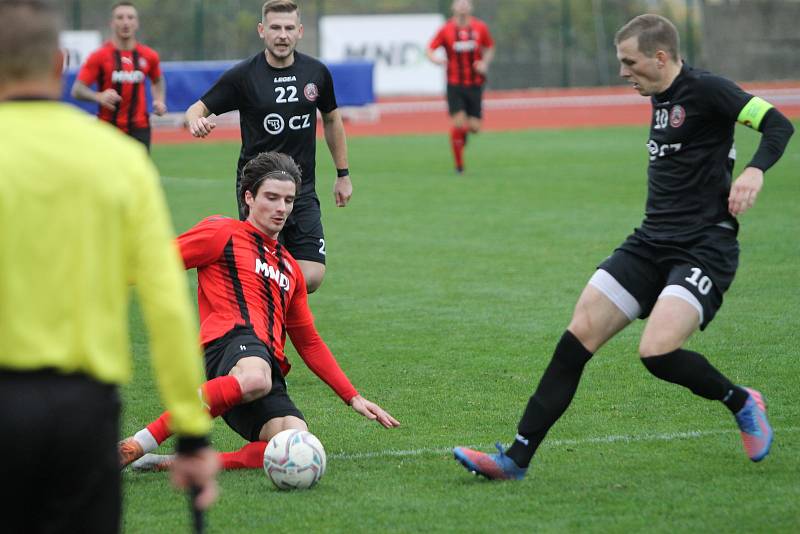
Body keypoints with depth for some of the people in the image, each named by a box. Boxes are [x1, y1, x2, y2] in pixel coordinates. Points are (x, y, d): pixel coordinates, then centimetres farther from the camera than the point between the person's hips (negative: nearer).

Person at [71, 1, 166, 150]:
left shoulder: (148, 55, 6)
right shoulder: (100, 56, -5)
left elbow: (157, 81, 26)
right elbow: (77, 90, -9)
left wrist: (159, 101, 7)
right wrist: (98, 97, -28)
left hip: (139, 128, 2)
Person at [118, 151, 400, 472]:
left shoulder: (289, 268, 33)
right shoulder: (223, 233, 14)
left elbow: (309, 343, 36)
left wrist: (353, 398, 30)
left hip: (270, 364, 6)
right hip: (230, 339, -6)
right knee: (255, 378, -45)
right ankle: (142, 443, -38)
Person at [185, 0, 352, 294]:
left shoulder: (317, 72, 4)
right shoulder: (243, 76, -7)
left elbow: (332, 119, 18)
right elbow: (197, 108, -3)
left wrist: (343, 174, 20)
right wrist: (196, 121, -28)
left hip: (303, 189, 3)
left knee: (311, 277, -6)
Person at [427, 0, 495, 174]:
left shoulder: (480, 27, 1)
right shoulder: (446, 30, -4)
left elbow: (489, 48, 15)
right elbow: (430, 50, -1)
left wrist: (485, 63, -4)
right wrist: (436, 59, -24)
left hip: (475, 84, 2)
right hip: (455, 85, -2)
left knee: (474, 127, -2)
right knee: (458, 123, -13)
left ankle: (463, 132, 36)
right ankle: (459, 164, 3)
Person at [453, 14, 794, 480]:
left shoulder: (705, 90, -11)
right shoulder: (661, 98, 14)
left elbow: (778, 124, -15)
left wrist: (755, 170, -31)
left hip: (704, 248, -8)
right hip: (651, 243, 8)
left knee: (658, 351, -25)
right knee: (579, 336, -4)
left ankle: (743, 405, 5)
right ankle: (517, 458, -3)